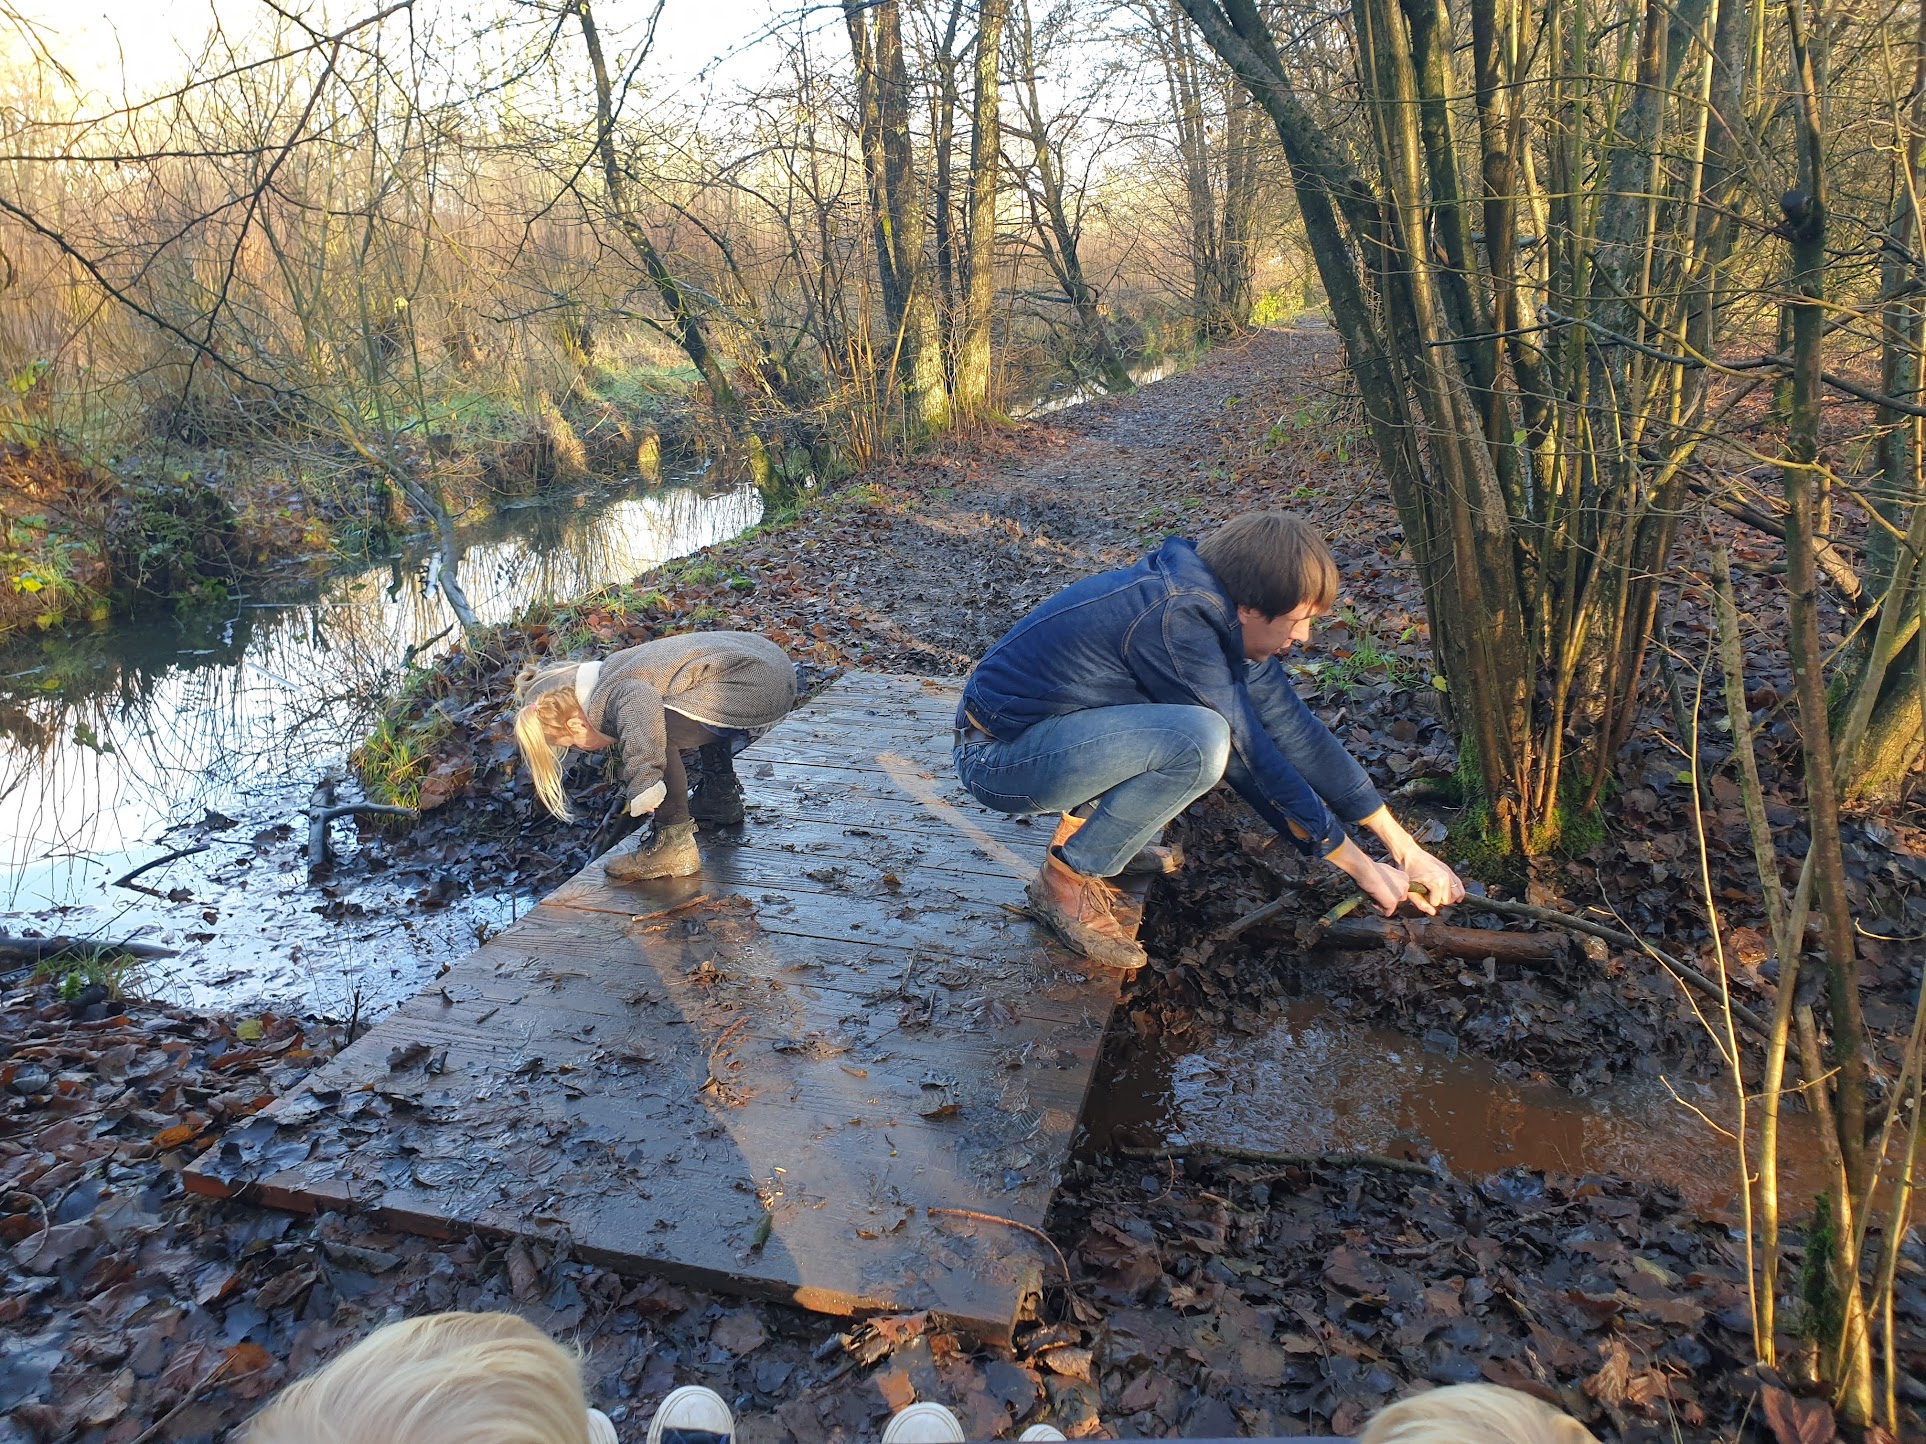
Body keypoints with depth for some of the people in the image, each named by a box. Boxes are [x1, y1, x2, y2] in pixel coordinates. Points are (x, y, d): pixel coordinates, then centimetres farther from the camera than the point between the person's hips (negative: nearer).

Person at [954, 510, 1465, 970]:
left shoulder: (1222, 613, 1)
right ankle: (1068, 880, -10)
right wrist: (1362, 866, -12)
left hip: (1049, 728, 9)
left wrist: (1405, 846, 3)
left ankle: (1087, 825, 9)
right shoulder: (1174, 622, -26)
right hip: (997, 756, -9)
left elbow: (1293, 729, 3)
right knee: (1200, 739, -29)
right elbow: (1251, 758, -22)